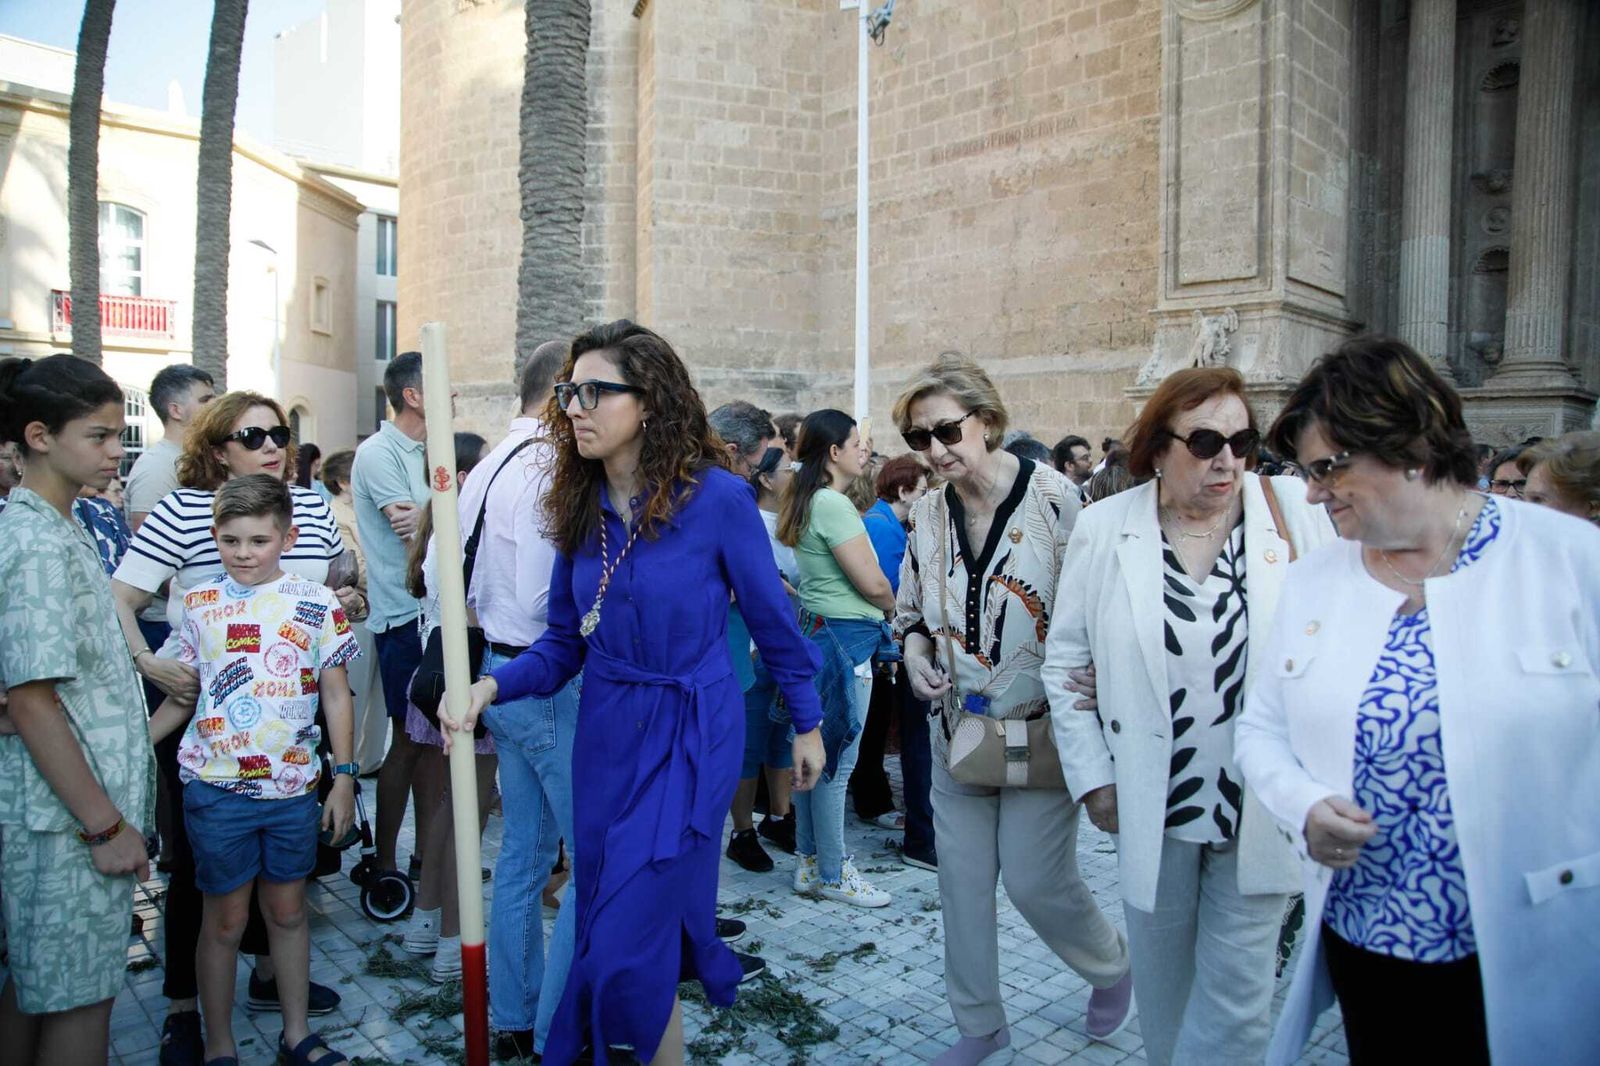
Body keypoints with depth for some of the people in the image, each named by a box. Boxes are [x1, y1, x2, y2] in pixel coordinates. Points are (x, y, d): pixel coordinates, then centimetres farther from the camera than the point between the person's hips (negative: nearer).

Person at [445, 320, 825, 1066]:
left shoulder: (716, 497, -14)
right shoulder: (580, 508, 0)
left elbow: (772, 618, -5)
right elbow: (563, 643, 3)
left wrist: (807, 723, 3)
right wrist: (493, 686, -14)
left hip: (690, 738, -5)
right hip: (604, 734, 5)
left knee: (629, 945, -4)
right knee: (601, 929, 17)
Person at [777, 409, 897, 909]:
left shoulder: (807, 501, 13)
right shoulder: (833, 505, -16)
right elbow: (872, 583, -15)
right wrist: (893, 605, 5)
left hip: (816, 628, 10)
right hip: (845, 638, -10)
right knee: (836, 762, 0)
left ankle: (808, 863, 26)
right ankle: (832, 874, 12)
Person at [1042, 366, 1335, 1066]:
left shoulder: (1295, 511, -5)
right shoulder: (1105, 528, -3)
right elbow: (1066, 659, 4)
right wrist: (1092, 776, 0)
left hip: (1264, 808, -1)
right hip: (1151, 807, 1)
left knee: (1236, 997, 9)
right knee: (1163, 986, 18)